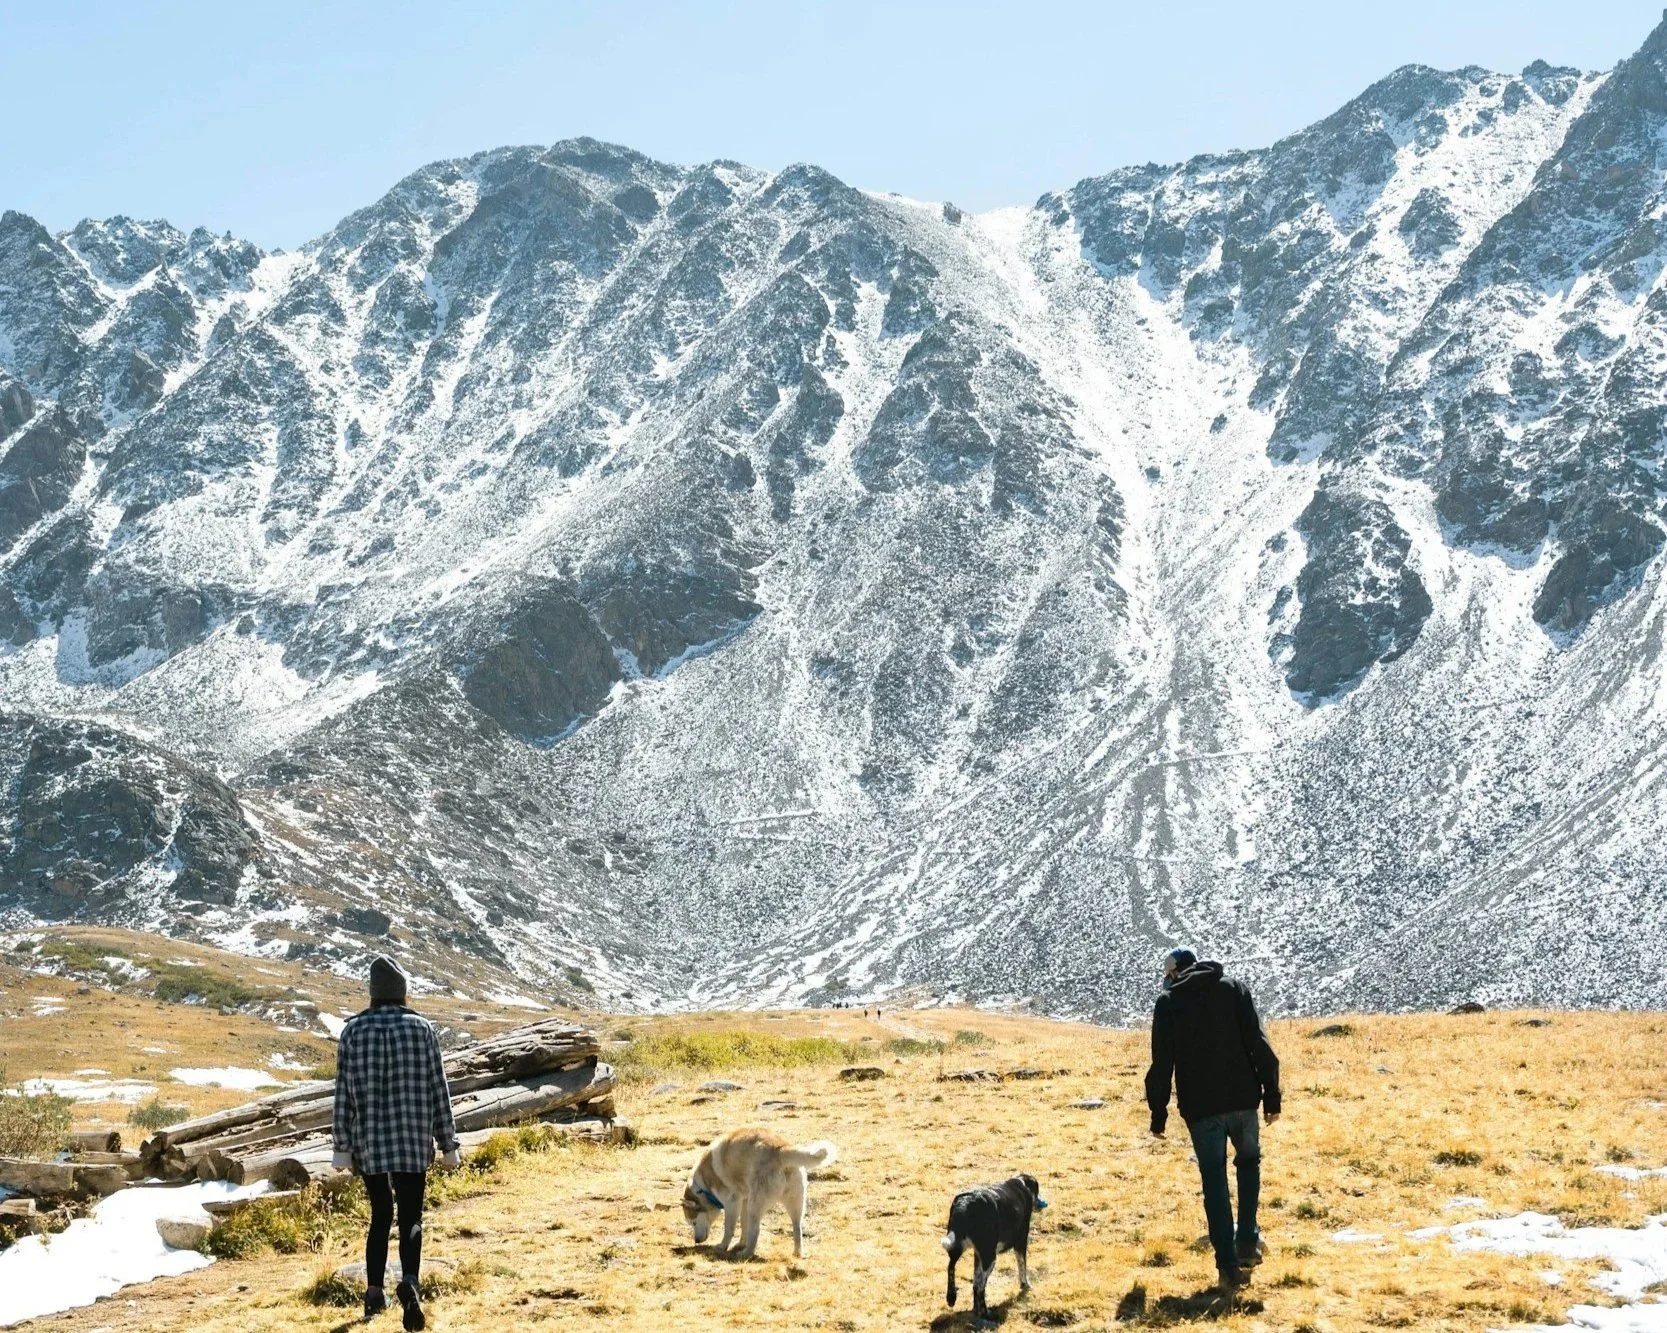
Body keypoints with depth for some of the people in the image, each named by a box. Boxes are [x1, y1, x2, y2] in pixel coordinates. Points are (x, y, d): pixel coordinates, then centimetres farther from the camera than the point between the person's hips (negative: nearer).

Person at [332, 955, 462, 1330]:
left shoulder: (353, 1030, -1)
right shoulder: (421, 1029, -2)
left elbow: (344, 1093, -1)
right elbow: (438, 1091, -1)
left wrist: (342, 1147, 4)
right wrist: (448, 1144, 5)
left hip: (370, 1143, 1)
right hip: (413, 1143, -1)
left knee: (380, 1215, 18)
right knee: (410, 1219, 0)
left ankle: (374, 1293, 17)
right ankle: (409, 1282, -25)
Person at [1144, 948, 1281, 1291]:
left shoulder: (1168, 1002, 3)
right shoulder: (1233, 988, 6)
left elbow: (1162, 1063, -1)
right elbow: (1258, 1044, -1)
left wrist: (1158, 1113, 5)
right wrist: (1271, 1093, 2)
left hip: (1200, 1107, -1)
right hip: (1242, 1098, 1)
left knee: (1214, 1183, 5)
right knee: (1248, 1162, 24)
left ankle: (1228, 1267, 2)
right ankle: (1247, 1242, 14)